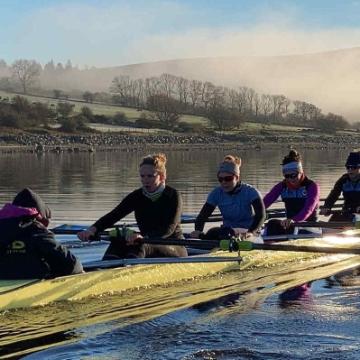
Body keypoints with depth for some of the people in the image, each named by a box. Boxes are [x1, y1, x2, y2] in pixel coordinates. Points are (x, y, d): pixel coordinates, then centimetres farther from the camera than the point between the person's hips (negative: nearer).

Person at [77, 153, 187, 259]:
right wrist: (93, 229, -32)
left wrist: (143, 236, -43)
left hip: (175, 249, -4)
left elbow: (169, 229, -24)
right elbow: (114, 215, -12)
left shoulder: (173, 196, -10)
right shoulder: (137, 196, 2)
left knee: (141, 245, -34)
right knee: (118, 242, -24)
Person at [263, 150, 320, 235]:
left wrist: (294, 220, -47)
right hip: (290, 225, 4)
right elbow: (266, 201, -11)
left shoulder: (312, 186, -10)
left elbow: (308, 209, -27)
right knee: (272, 224, -27)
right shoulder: (282, 186, 4)